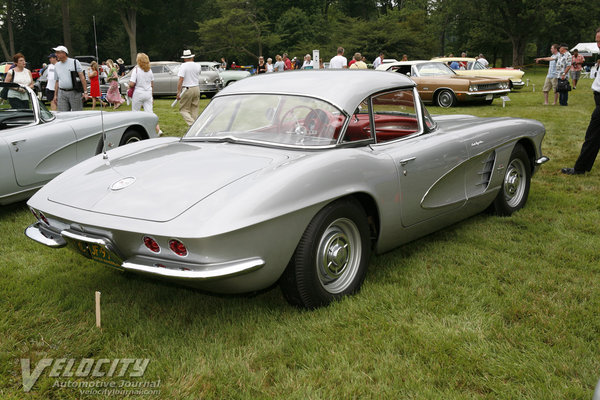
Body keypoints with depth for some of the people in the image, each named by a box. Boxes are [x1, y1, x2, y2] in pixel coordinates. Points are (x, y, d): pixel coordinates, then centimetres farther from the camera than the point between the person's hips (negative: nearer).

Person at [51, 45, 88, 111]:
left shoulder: (75, 62, 1)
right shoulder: (56, 66, 14)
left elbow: (82, 77, -3)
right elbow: (56, 81, 19)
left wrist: (85, 92, -9)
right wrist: (55, 95, 14)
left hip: (74, 93, -3)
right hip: (62, 93, 4)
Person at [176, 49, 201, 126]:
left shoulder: (183, 66, -9)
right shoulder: (197, 66, 6)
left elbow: (181, 80, -16)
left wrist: (178, 92, -16)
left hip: (187, 90, -5)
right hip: (196, 89, 5)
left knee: (183, 109, 0)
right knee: (194, 110, 12)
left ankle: (192, 124, -19)